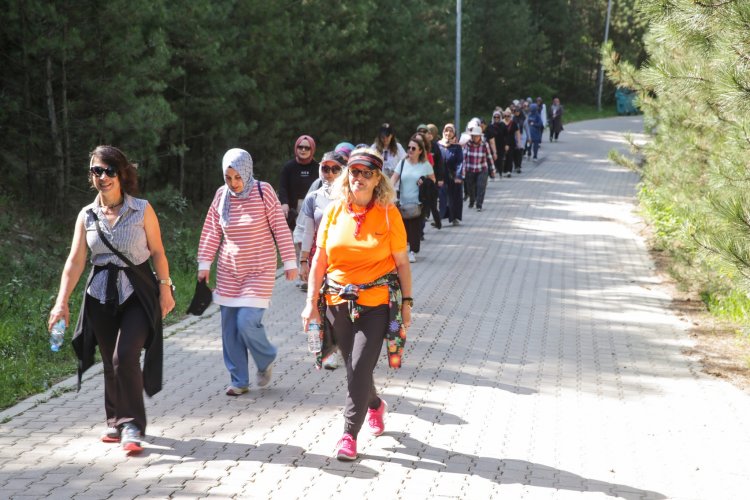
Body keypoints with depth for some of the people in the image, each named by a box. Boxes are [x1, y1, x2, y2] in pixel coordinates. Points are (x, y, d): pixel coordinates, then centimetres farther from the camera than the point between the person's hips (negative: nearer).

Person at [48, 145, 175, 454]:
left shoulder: (142, 210, -3)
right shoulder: (87, 216, 3)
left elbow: (157, 252, 2)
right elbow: (75, 261, 0)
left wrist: (165, 289, -3)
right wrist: (61, 302, -7)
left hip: (137, 292, -3)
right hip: (101, 295, 3)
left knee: (125, 356, -18)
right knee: (111, 363, 9)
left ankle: (131, 426, -8)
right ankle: (117, 422, 26)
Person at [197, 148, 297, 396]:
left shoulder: (263, 191, -10)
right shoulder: (221, 195, 1)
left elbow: (280, 228, -6)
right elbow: (211, 232, 8)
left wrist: (289, 262, -6)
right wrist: (204, 264, 5)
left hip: (259, 270, -4)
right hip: (228, 270, 4)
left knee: (247, 322, -15)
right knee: (229, 327, 3)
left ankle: (266, 360, 16)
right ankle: (239, 380, 15)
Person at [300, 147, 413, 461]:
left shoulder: (388, 214, -3)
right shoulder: (334, 211, 3)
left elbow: (401, 262, 3)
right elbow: (320, 260, 6)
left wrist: (406, 301, 0)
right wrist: (311, 302, 2)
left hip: (376, 304, -3)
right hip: (338, 302, 3)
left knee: (360, 367, -11)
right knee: (353, 367, 13)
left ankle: (349, 435, -1)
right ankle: (375, 405, 44)